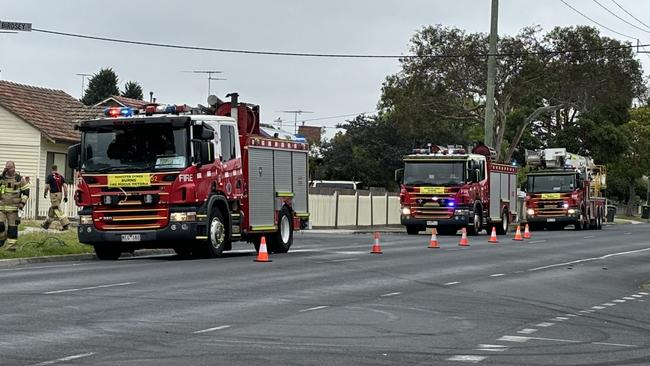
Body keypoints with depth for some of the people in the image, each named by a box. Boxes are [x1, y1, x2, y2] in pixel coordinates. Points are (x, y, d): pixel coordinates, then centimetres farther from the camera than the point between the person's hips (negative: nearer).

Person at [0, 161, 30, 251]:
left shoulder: (19, 179, 2)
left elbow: (26, 191, 6)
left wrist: (22, 202, -5)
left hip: (13, 207, -1)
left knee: (12, 227, 0)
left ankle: (11, 245, 6)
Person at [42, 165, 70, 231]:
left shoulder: (49, 176, -6)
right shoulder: (60, 176, 7)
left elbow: (47, 186, -11)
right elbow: (64, 186, 1)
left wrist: (45, 194, 7)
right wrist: (65, 196, 3)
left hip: (53, 194, -6)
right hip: (60, 194, 6)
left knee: (58, 210, -8)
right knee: (52, 209, 17)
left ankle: (65, 224, -18)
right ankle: (46, 224, 28)